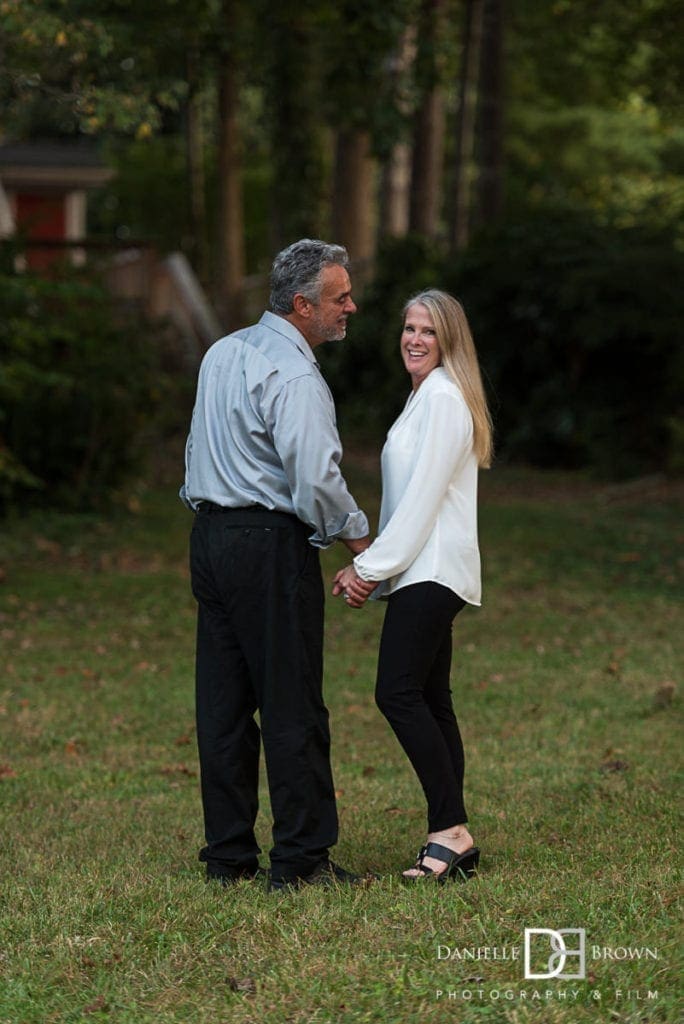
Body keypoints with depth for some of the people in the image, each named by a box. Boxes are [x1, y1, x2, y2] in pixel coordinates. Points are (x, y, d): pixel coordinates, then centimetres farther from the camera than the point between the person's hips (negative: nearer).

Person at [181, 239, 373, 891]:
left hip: (210, 536, 9)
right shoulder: (294, 377, -15)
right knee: (292, 707, -3)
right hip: (270, 544, -9)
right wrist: (360, 540, -7)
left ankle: (227, 855, 15)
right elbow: (316, 480, -22)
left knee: (223, 703, 10)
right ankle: (300, 860, 0)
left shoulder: (223, 352, 13)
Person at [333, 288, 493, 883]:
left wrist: (372, 567, -13)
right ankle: (453, 842, 8)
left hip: (431, 573, -10)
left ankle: (451, 829, -16)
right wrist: (373, 568, 12)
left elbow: (423, 497, -16)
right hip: (425, 572, 10)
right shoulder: (427, 396, 20)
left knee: (399, 693, -17)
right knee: (430, 701, 7)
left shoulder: (443, 398, -11)